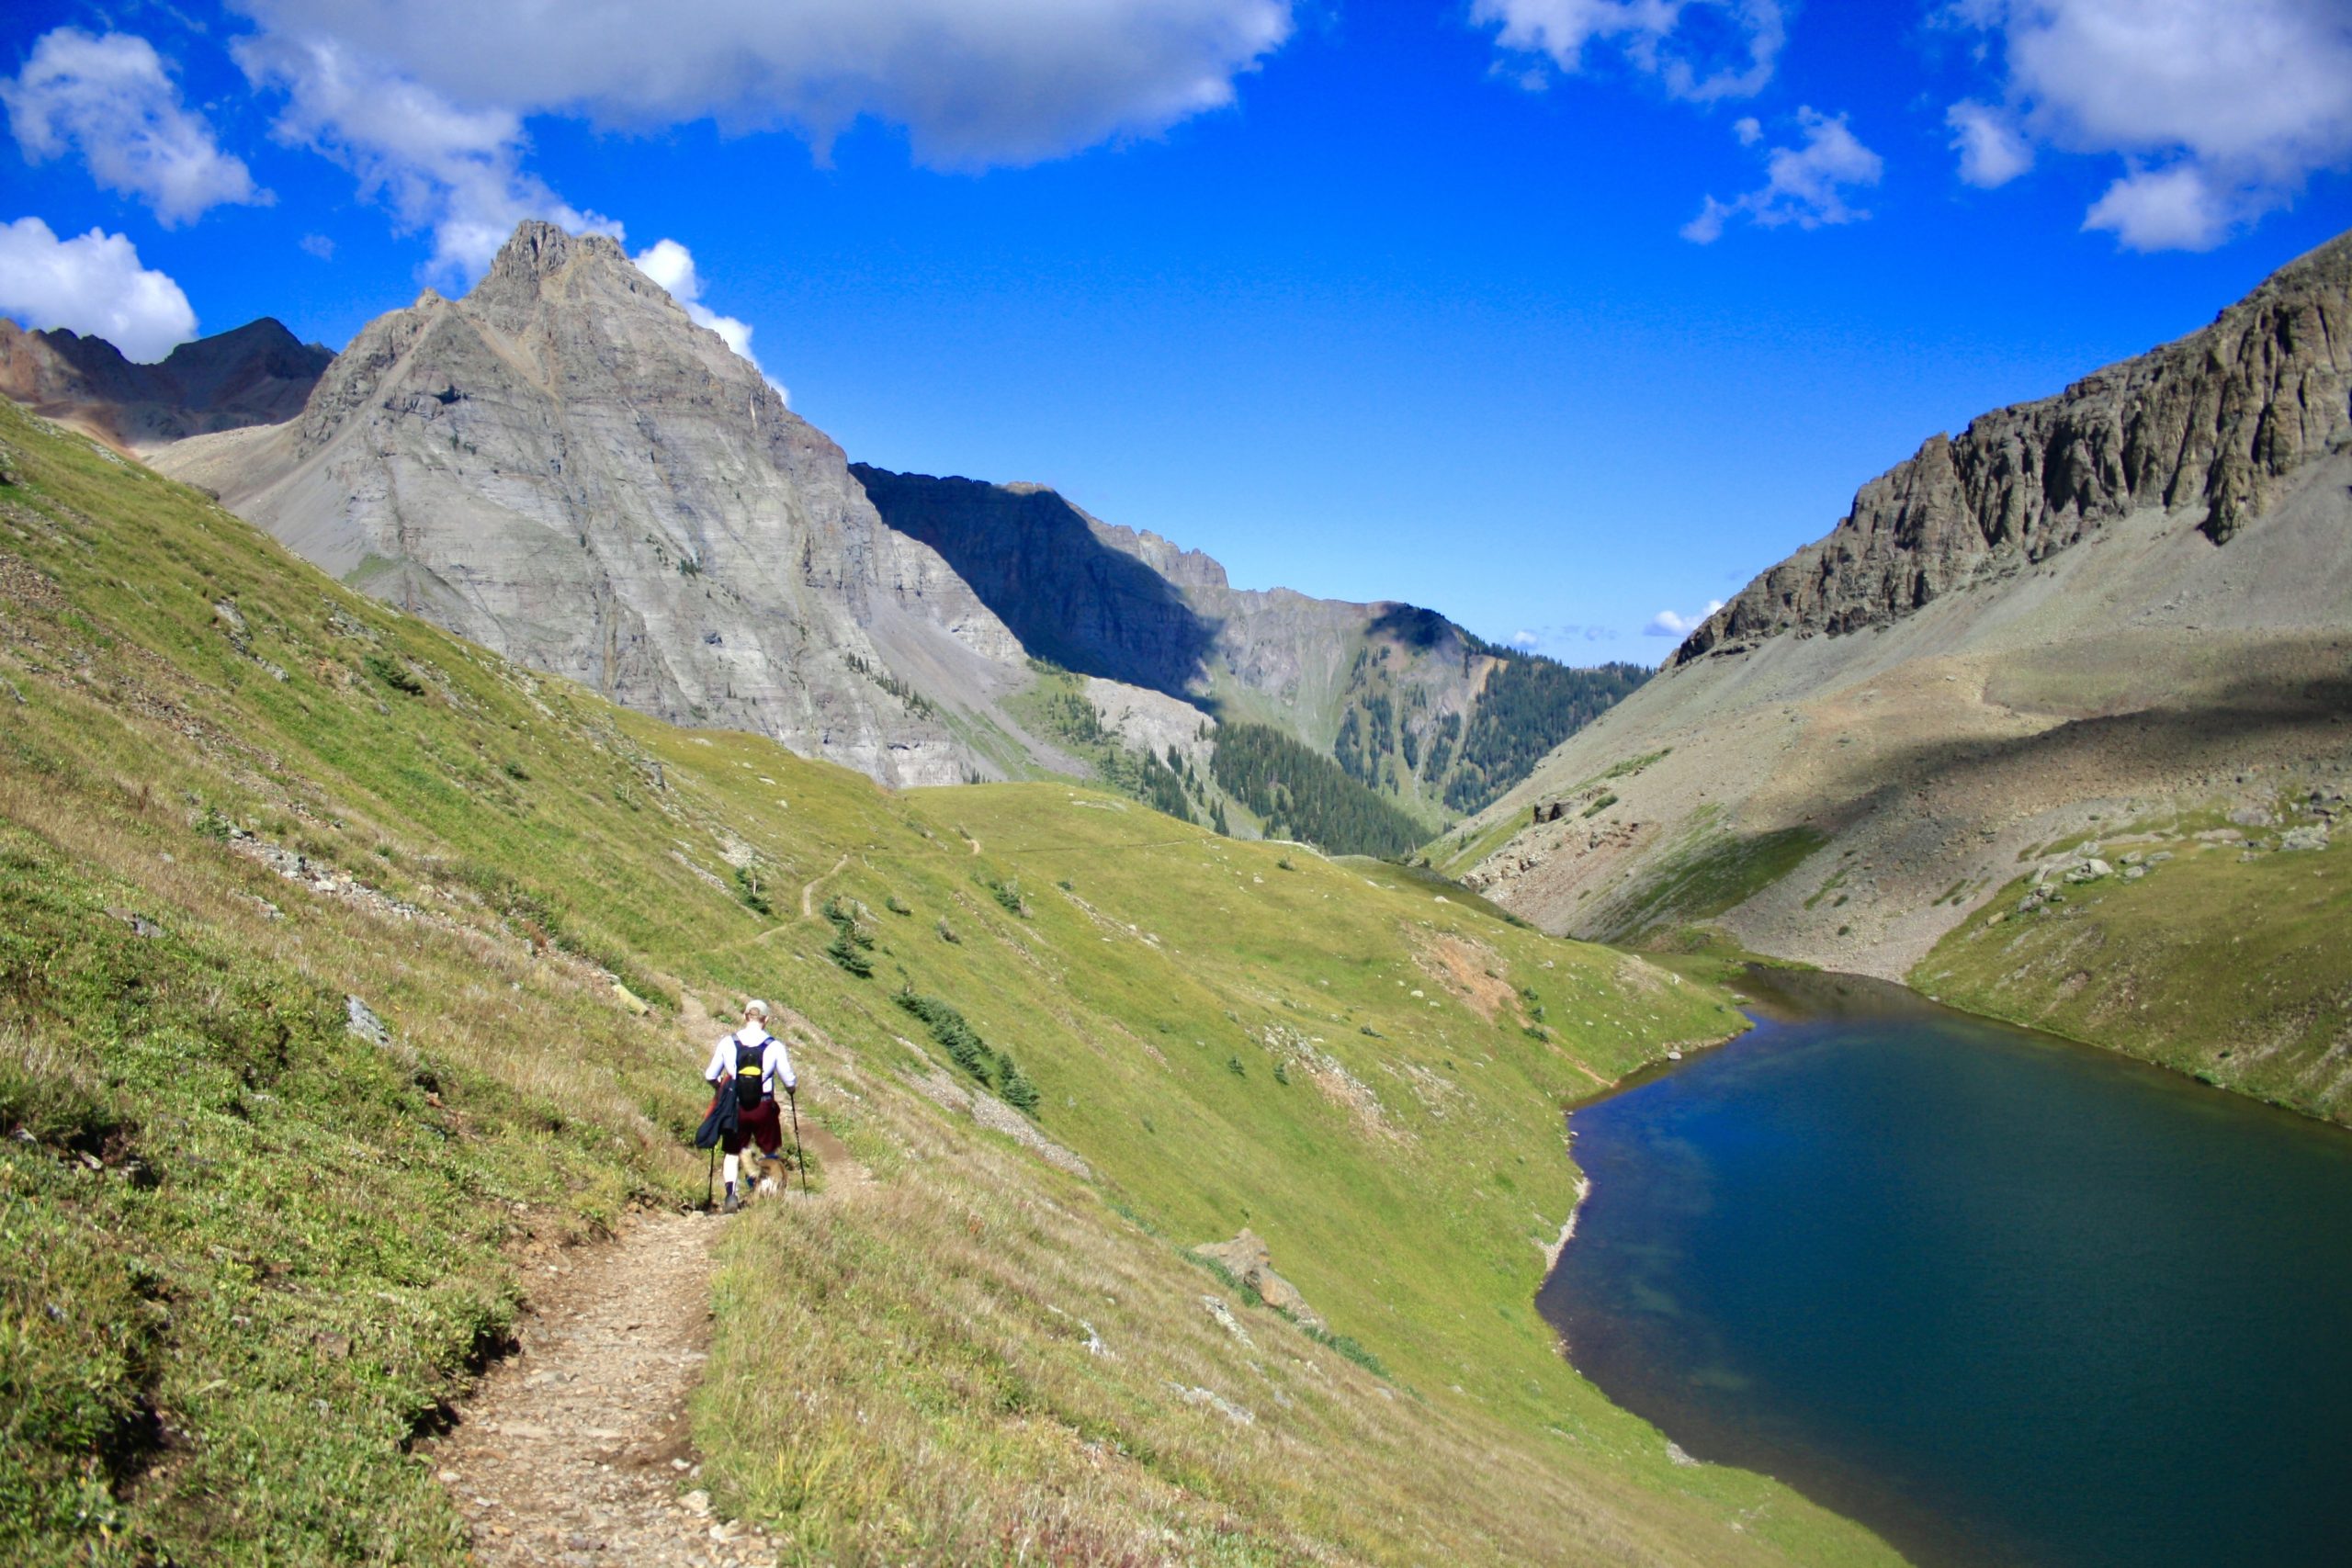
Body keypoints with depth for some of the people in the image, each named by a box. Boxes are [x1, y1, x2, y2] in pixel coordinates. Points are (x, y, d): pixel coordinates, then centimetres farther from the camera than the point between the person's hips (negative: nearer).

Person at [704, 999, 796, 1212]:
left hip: (735, 1107, 1)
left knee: (732, 1153, 15)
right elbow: (790, 1083, -2)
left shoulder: (727, 1042, -3)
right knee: (771, 1153, 18)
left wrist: (720, 1086, 25)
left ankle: (730, 1195, -1)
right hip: (763, 1108, -1)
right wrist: (793, 1087, 22)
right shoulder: (775, 1046, -7)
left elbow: (710, 1077, 3)